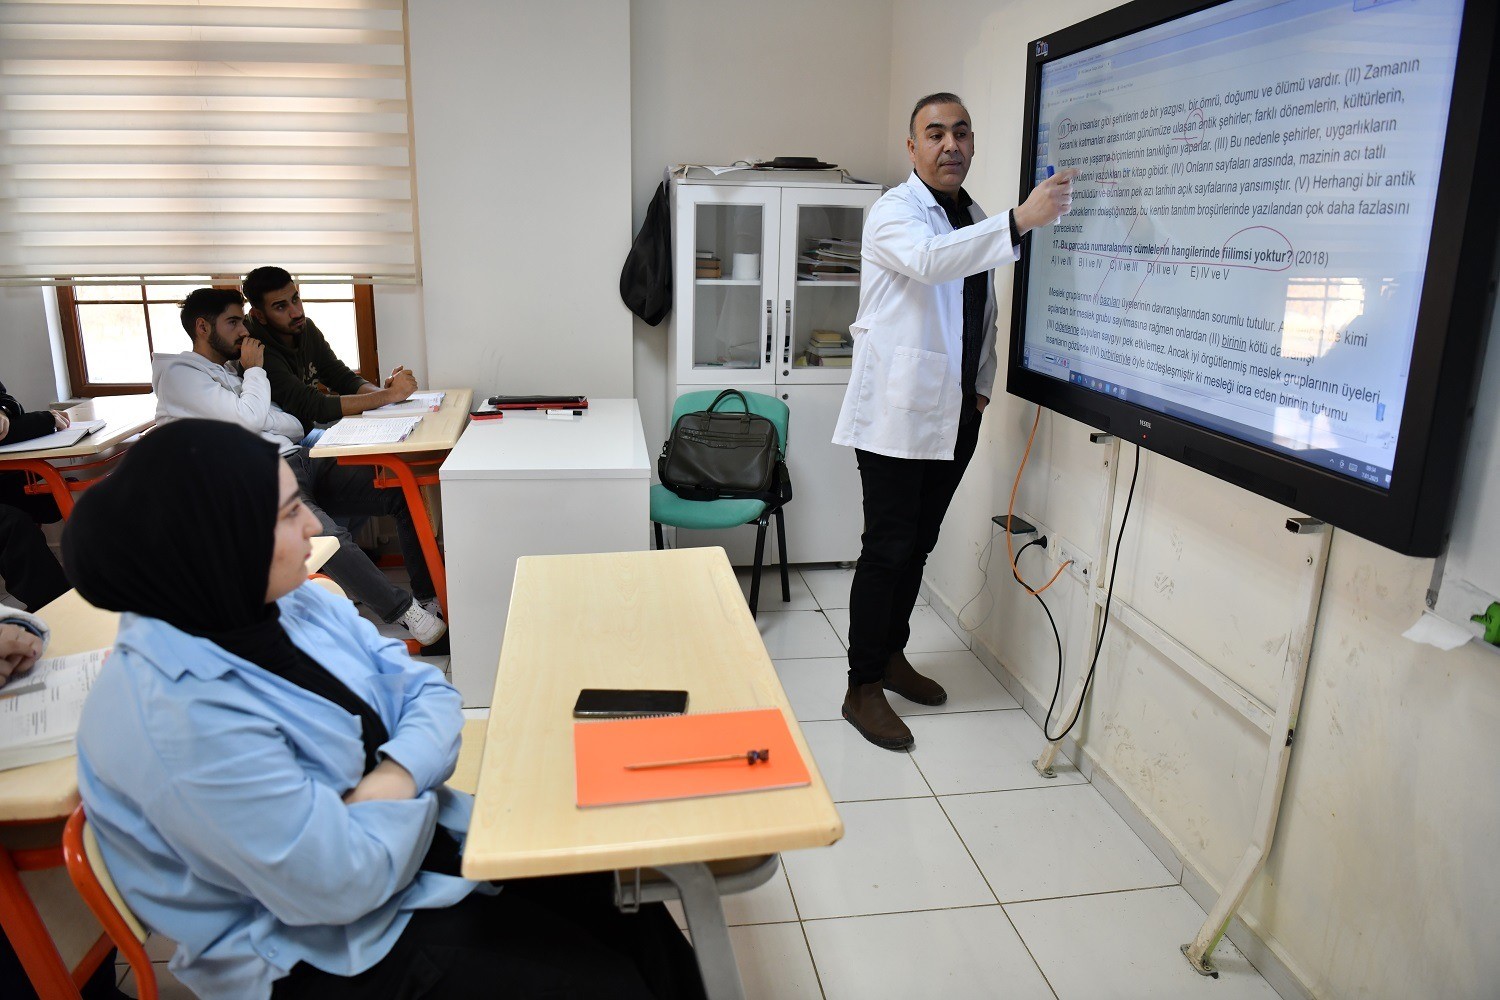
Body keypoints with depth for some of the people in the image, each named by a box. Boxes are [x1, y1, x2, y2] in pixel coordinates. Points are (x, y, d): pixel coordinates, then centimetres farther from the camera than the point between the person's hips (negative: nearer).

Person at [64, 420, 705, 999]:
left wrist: (394, 776, -19)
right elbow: (343, 882, -28)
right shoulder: (181, 718, -30)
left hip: (420, 835, 7)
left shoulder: (291, 601, -4)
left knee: (638, 922, 1)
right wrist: (409, 786, -11)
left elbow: (427, 690, 0)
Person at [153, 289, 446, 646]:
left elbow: (294, 428, 19)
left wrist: (251, 417, -2)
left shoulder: (227, 374, 28)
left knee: (402, 492, -9)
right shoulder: (179, 375, 2)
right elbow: (249, 419, -11)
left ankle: (429, 590, -7)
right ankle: (405, 611, -22)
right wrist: (254, 369, 4)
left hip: (297, 461, 8)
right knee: (330, 538, -36)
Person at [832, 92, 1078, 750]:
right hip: (896, 412, -7)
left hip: (953, 415, 8)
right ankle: (863, 688, 6)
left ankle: (891, 655, 30)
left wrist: (981, 385, 13)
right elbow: (929, 259, -32)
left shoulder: (975, 221, 17)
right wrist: (1020, 221, -42)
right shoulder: (895, 212, -8)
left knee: (919, 543, 15)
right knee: (887, 548, -5)